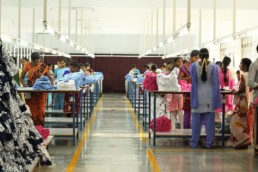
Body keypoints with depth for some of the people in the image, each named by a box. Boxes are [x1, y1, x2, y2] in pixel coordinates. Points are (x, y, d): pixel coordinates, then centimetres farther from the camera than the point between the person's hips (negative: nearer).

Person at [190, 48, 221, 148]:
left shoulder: (194, 66, -6)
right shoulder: (214, 66, -5)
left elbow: (193, 81, 6)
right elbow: (216, 83, -1)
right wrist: (216, 99, 10)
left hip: (198, 96, 0)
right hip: (210, 96, 0)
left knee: (196, 120, 6)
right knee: (209, 120, 5)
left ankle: (194, 143, 10)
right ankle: (209, 143, 8)